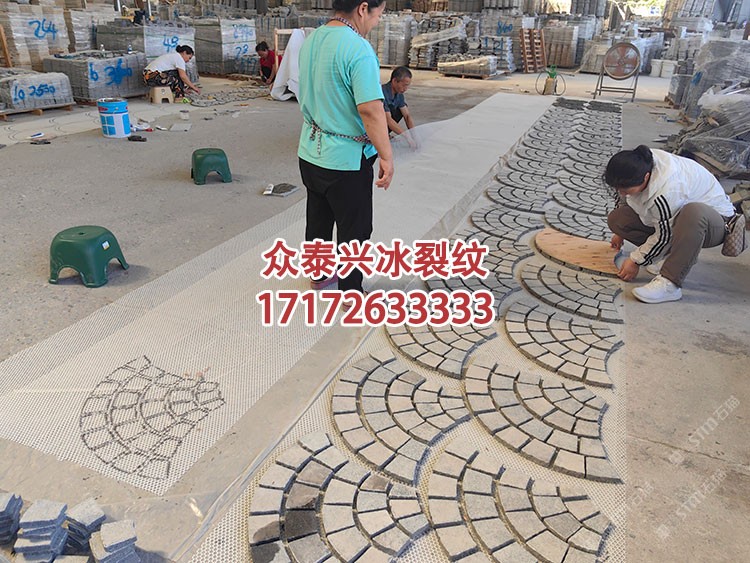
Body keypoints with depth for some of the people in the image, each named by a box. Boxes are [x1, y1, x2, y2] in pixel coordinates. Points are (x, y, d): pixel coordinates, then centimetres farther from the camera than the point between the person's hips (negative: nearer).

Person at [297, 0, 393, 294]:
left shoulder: (310, 40, 6)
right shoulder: (358, 48, -21)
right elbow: (370, 109, -26)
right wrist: (387, 157, -19)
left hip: (309, 153, 8)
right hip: (345, 160, -8)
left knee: (318, 220, 22)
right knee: (354, 229, 8)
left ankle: (318, 274, 40)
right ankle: (351, 292, 21)